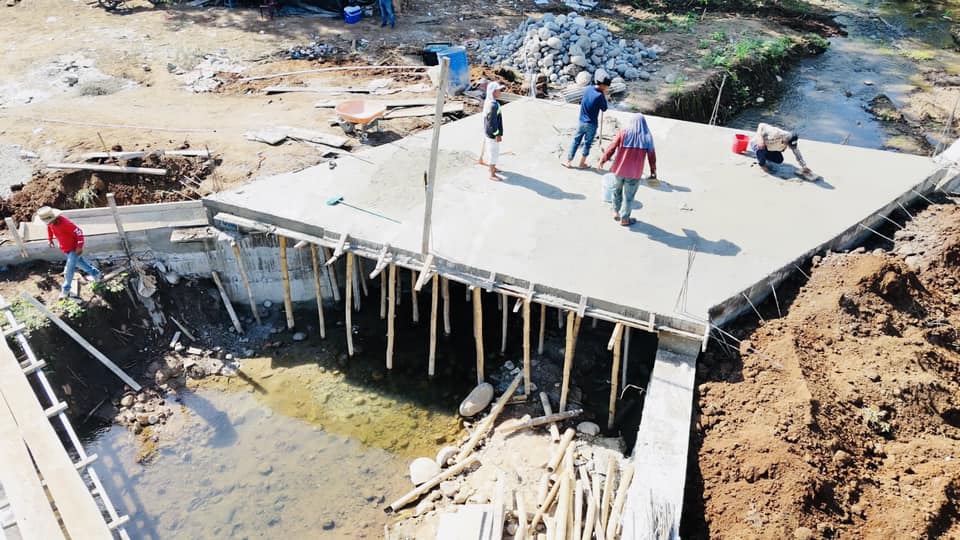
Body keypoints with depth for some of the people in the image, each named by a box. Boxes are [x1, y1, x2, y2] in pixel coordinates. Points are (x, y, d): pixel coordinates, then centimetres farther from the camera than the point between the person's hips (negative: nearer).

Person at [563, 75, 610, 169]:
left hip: (581, 121, 5)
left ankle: (568, 161, 17)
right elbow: (604, 108, -7)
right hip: (591, 124, -5)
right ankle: (582, 163, 20)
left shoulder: (588, 89, -2)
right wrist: (604, 95, -4)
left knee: (576, 141, 13)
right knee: (587, 143, 10)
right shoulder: (599, 95, -20)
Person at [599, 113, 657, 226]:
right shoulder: (647, 137, -3)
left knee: (616, 190, 24)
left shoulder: (623, 133, -7)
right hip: (635, 173, 0)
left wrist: (603, 160, 7)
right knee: (629, 196, 11)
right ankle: (624, 219, 18)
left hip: (619, 169, 0)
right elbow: (652, 156, 1)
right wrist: (653, 172, 11)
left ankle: (616, 212, 32)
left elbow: (611, 148, -6)